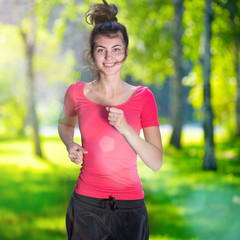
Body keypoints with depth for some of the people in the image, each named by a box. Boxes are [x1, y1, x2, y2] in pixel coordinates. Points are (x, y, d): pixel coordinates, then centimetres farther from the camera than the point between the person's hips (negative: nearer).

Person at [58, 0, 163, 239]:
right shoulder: (77, 93, -2)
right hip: (86, 204, 0)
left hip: (130, 209, 0)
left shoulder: (143, 97, -3)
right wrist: (70, 146, 0)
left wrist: (125, 128, -20)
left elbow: (156, 162, -7)